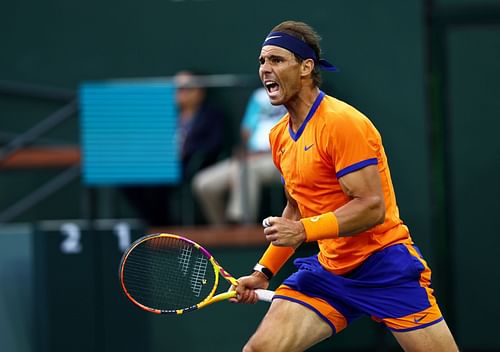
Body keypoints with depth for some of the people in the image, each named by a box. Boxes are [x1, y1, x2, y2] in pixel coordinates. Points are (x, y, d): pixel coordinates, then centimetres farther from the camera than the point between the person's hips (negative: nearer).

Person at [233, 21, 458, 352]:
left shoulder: (341, 122, -16)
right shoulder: (279, 136, 10)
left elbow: (372, 207, -21)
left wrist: (303, 231, -26)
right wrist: (263, 272, 17)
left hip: (384, 265, -7)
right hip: (329, 271, 7)